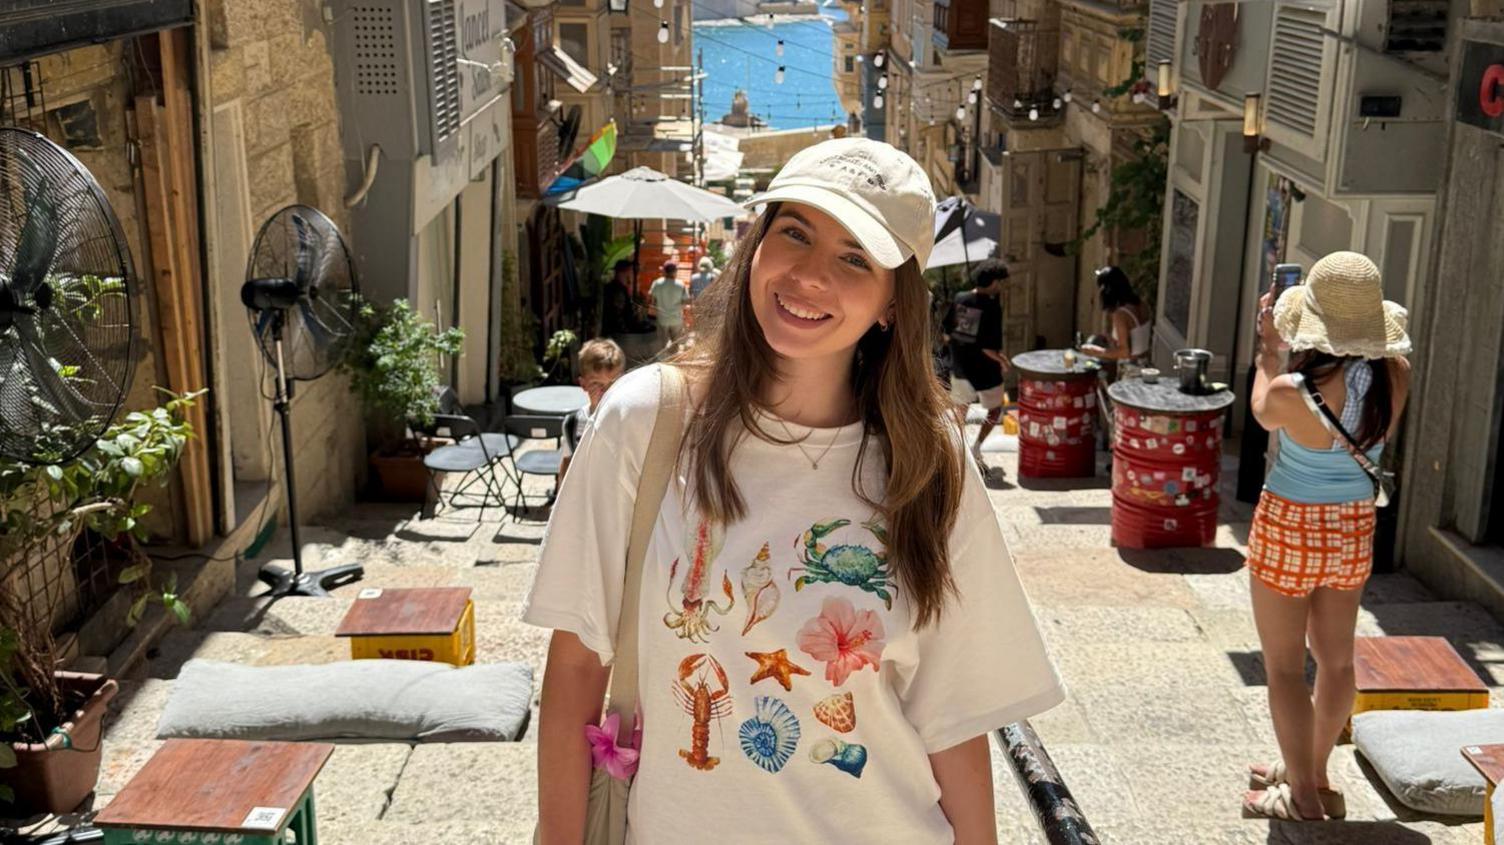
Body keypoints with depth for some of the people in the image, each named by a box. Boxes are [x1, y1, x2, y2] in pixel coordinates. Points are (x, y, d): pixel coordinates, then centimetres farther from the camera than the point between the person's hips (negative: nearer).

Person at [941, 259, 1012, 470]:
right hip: (983, 369, -5)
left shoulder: (959, 299, -3)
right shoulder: (992, 306, -19)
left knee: (960, 407, 24)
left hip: (959, 365, 5)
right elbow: (988, 348, -23)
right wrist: (1003, 361, -6)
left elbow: (944, 333, 2)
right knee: (995, 410, 16)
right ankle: (976, 449, 6)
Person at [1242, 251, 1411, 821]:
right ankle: (1313, 773, 39)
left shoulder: (1292, 392, -27)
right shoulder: (1395, 375, -14)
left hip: (1290, 531, -5)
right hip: (1355, 529, 6)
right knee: (1336, 660, 20)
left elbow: (1262, 412, -1)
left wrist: (1269, 347, 10)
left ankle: (1302, 797, 19)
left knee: (1284, 667, 10)